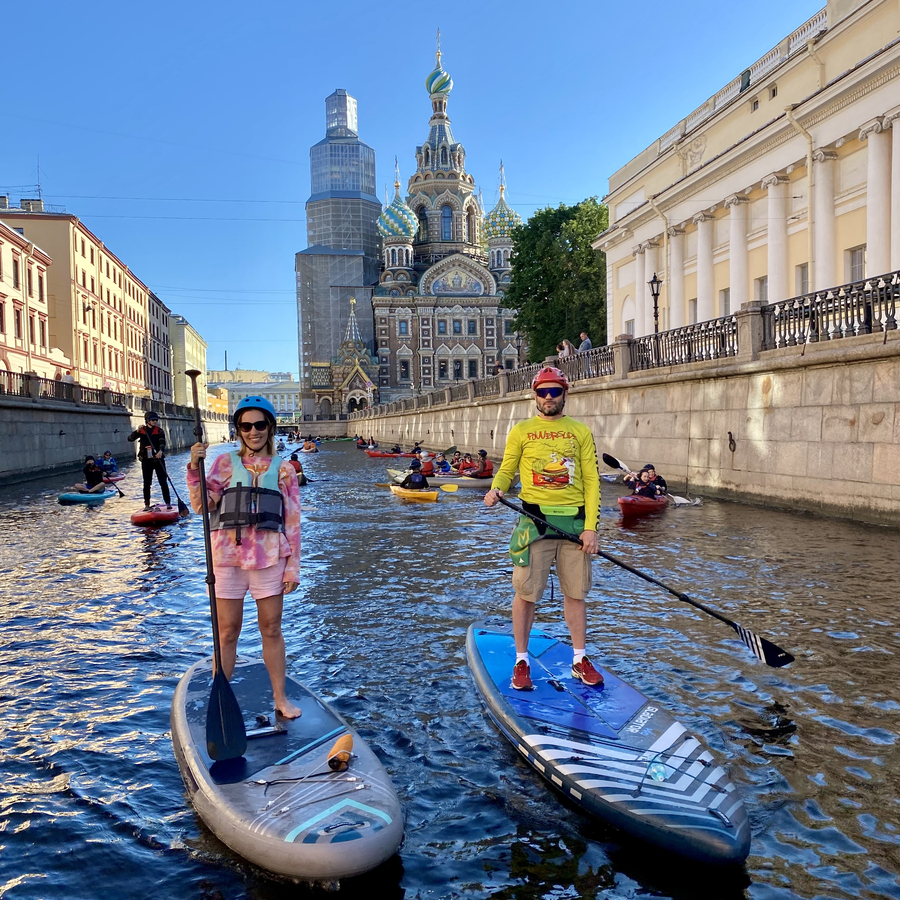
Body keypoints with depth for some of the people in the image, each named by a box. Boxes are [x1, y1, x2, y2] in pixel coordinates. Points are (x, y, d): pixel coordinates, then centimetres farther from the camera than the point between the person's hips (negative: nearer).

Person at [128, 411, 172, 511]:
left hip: (158, 459, -1)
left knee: (163, 482, -2)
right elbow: (130, 438, -3)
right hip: (146, 460, 2)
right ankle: (147, 504, 14)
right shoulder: (142, 431, 5)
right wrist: (137, 431, -20)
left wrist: (160, 451, -36)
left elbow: (162, 442, -16)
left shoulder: (159, 431, 0)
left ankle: (168, 502, 5)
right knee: (147, 483, 7)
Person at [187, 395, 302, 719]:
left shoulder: (284, 470, 6)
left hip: (269, 558, 0)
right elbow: (202, 505, -3)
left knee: (272, 630, 9)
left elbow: (292, 522, 5)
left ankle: (280, 698, 22)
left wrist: (292, 568, 2)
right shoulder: (225, 463, 6)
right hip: (228, 556, 0)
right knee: (227, 632, 7)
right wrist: (195, 469, -16)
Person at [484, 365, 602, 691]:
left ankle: (579, 660, 23)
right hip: (535, 520, -1)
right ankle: (521, 661, 16)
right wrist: (496, 489, -16)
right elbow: (506, 470, 8)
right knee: (526, 592, 1)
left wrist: (591, 527, -3)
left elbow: (591, 481, 5)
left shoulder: (581, 431, 8)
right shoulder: (521, 431, 5)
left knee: (575, 592, 9)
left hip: (575, 521, 2)